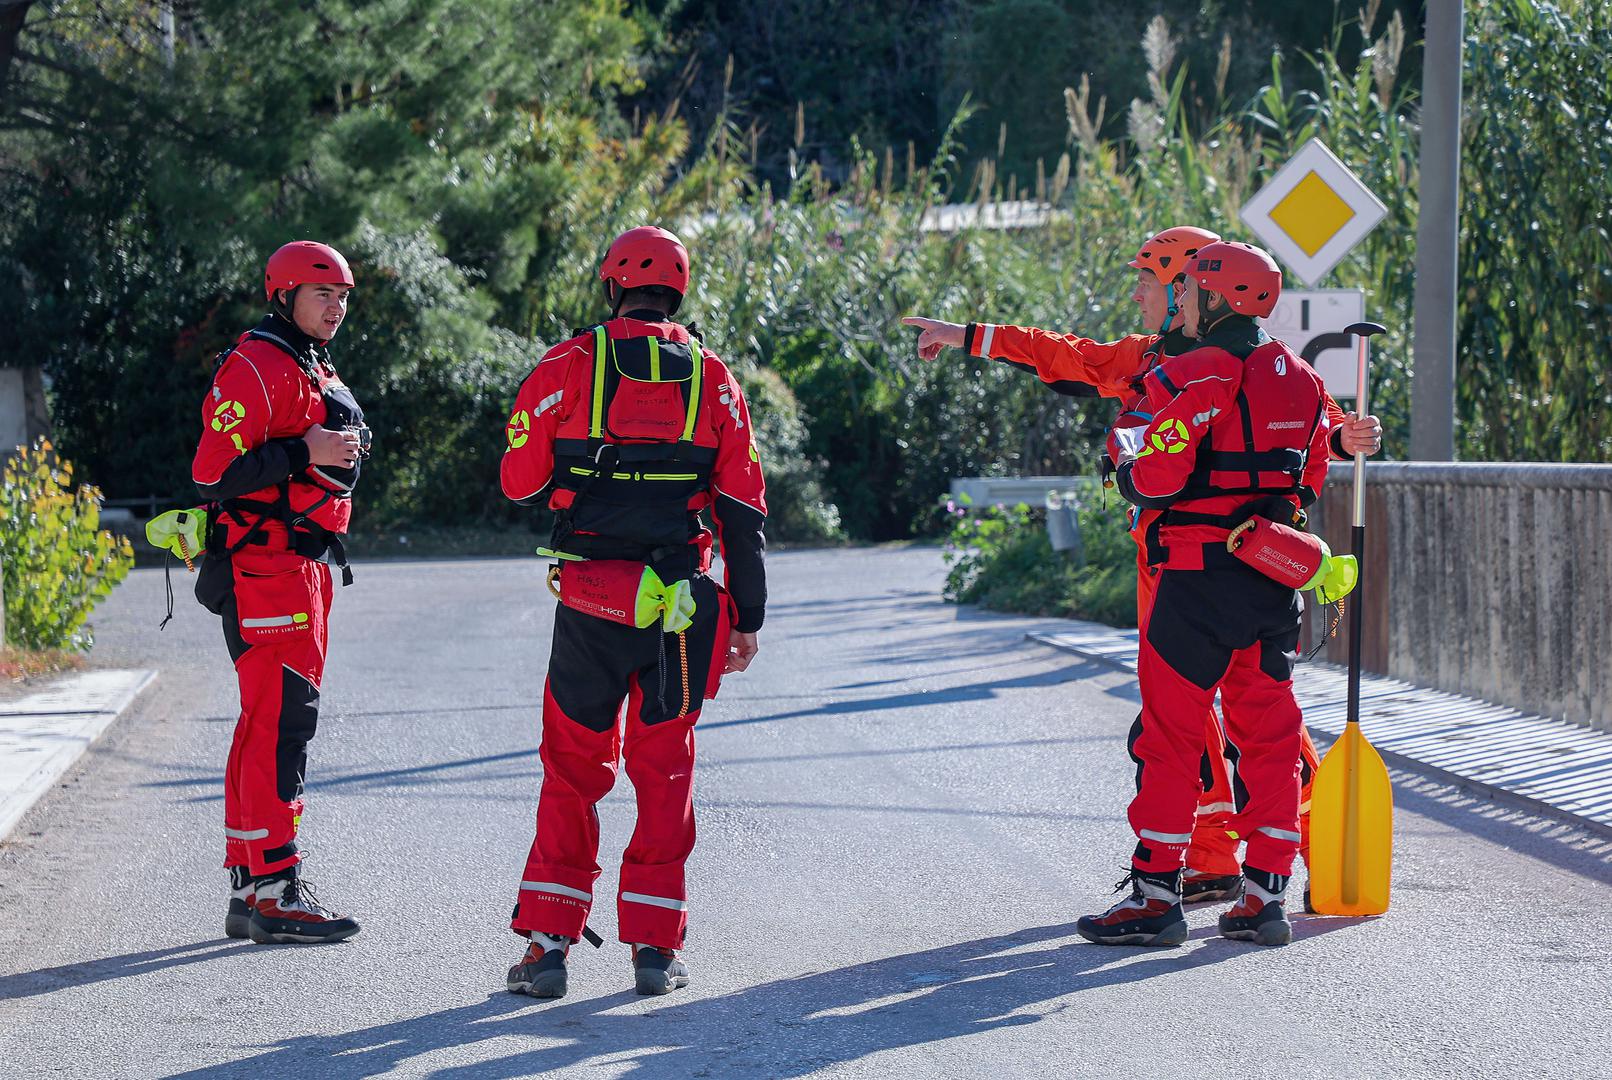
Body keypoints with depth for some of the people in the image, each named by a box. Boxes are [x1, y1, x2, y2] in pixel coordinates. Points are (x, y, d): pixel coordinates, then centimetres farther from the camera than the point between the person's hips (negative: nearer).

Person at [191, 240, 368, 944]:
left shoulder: (315, 372, 21)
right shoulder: (255, 369, -12)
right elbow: (213, 471, -20)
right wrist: (304, 451, -23)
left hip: (302, 564, 11)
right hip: (263, 571, -11)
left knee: (268, 725, 11)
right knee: (281, 719, -14)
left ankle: (249, 888, 15)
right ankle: (274, 891, -15)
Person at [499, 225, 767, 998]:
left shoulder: (567, 367, -3)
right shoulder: (712, 379, 4)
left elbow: (520, 483, 1)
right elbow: (743, 511, 3)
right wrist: (747, 617, 9)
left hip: (589, 601, -1)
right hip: (681, 604, 1)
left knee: (573, 768, 9)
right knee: (664, 769, 12)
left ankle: (547, 942, 5)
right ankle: (654, 947, 11)